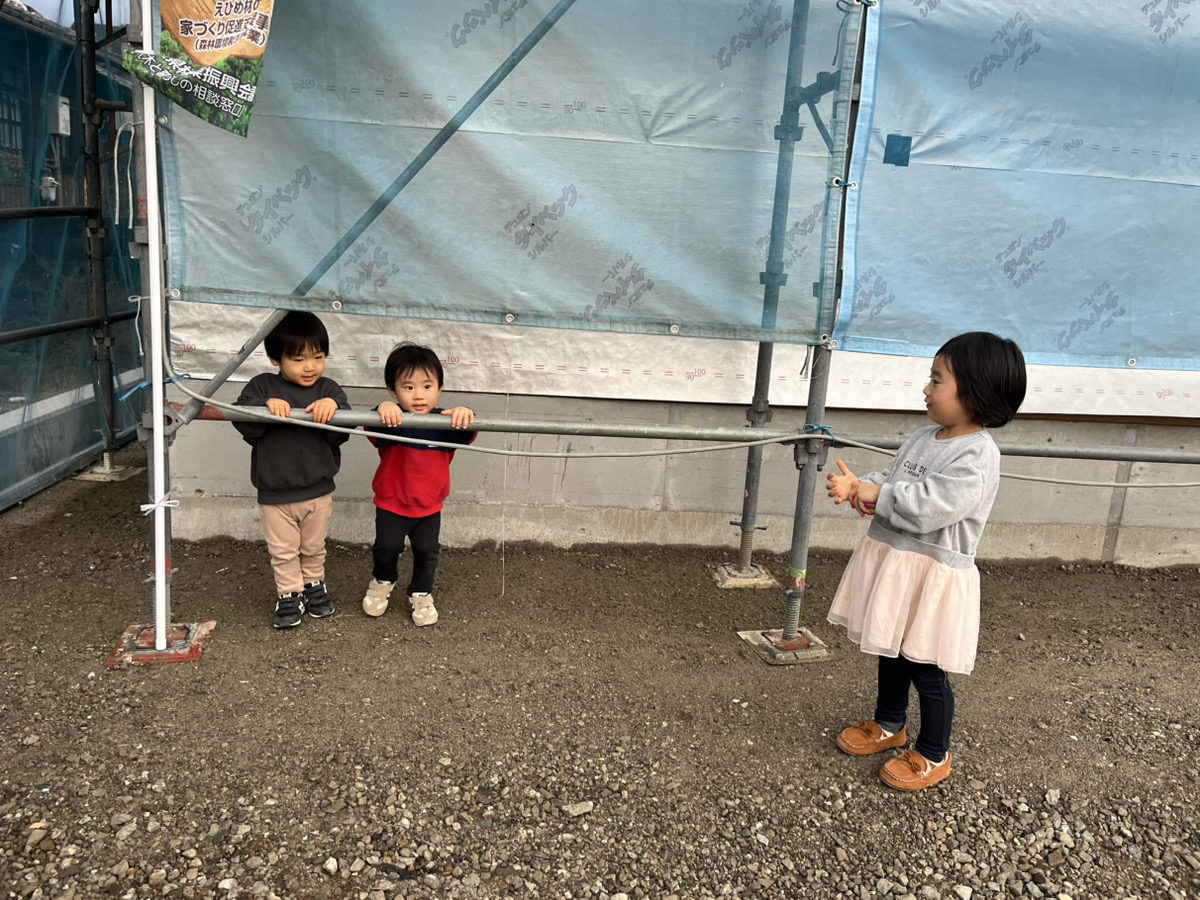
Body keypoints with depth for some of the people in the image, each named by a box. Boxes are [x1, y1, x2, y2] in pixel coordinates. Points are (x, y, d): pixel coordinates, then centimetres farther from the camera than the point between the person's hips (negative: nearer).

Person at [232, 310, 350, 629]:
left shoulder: (329, 390, -4)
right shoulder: (262, 386, -5)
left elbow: (341, 434, -13)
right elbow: (242, 422, -14)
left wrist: (334, 407, -32)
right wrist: (266, 406, -30)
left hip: (318, 491, 1)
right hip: (274, 493, -1)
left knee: (313, 548, 21)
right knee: (283, 551, 12)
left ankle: (314, 585, 41)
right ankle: (289, 596, 28)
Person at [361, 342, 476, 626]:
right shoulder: (393, 420, -20)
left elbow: (465, 435, -27)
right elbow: (374, 427, -39)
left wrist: (465, 416, -51)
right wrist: (384, 409, -62)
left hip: (429, 506, 2)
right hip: (391, 503, -1)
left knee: (427, 552, 10)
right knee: (386, 548, 10)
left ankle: (421, 594, 34)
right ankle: (382, 582, 41)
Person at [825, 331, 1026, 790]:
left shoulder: (978, 455, -20)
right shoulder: (923, 437, 7)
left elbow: (929, 507, -29)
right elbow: (892, 480, 11)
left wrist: (877, 495, -19)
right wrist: (859, 486, -10)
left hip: (932, 576, -8)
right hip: (893, 562, 9)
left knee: (926, 670, 6)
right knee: (891, 653, 24)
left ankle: (933, 756, 26)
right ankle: (889, 725, 45)